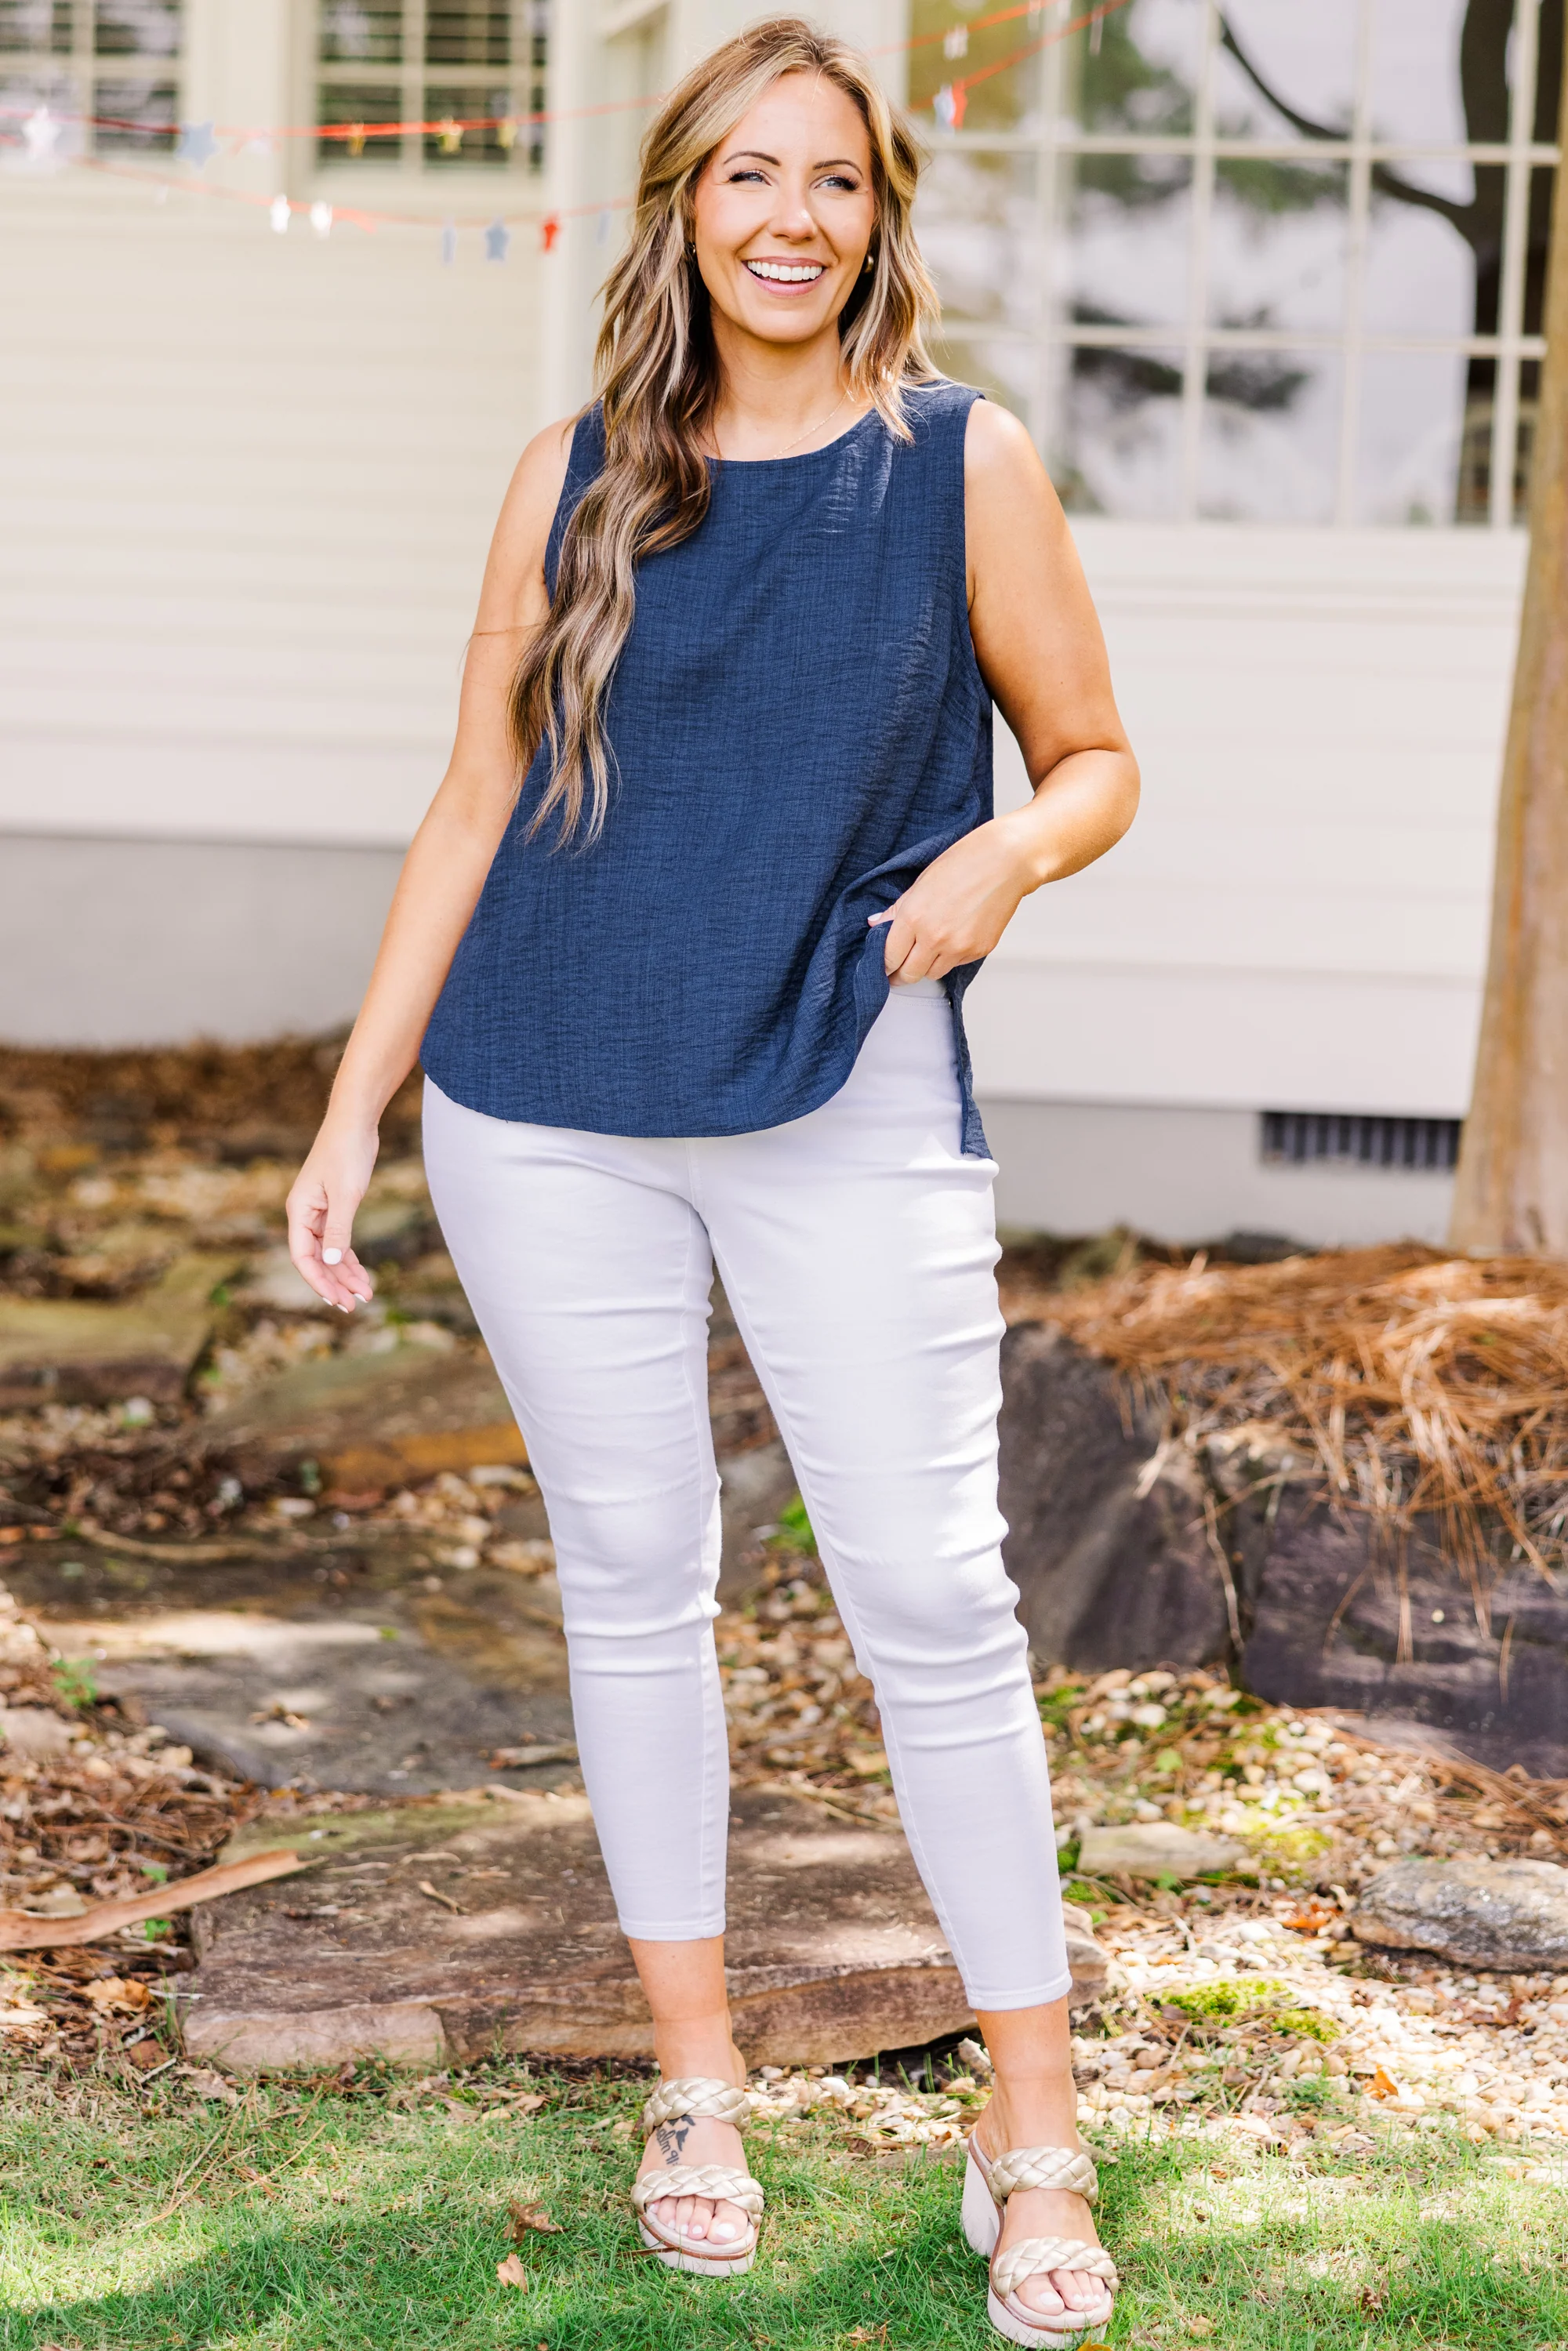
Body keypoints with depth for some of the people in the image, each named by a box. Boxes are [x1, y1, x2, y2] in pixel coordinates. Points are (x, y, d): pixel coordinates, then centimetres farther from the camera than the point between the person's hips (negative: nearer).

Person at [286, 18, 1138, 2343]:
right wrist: (355, 1106, 6)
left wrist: (1003, 854, -15)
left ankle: (1035, 2131, 7)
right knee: (631, 1570, 8)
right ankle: (695, 2074, 23)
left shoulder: (966, 464, 2)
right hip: (552, 1114, 2)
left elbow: (1096, 759, 8)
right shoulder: (577, 475, 7)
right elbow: (476, 802, 10)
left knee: (929, 1589, -4)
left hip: (852, 1105, -2)